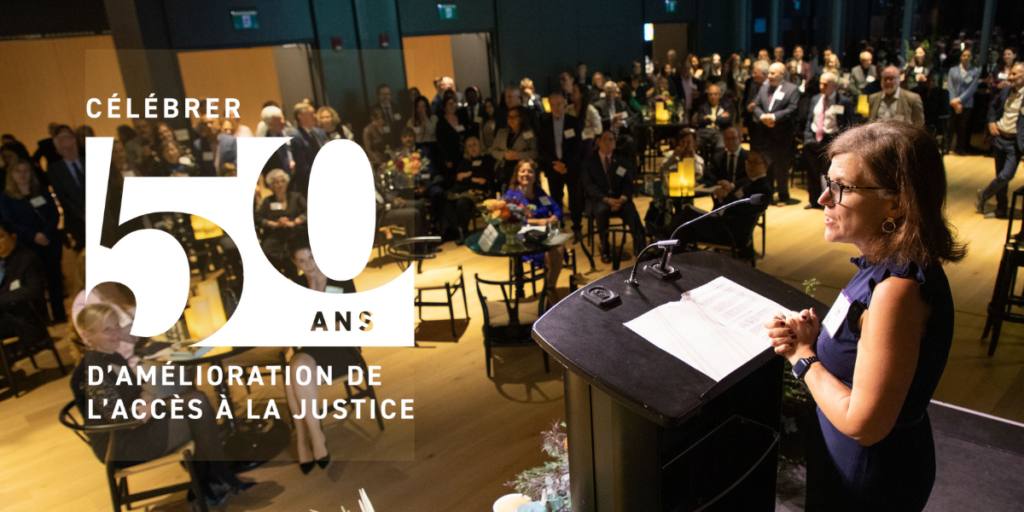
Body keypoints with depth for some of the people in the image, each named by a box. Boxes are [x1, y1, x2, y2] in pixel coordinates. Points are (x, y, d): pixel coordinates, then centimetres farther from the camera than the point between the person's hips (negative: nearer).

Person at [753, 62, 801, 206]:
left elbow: (792, 110, -12)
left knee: (781, 167, 2)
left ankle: (783, 197, 13)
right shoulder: (764, 89, 16)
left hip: (782, 135, -5)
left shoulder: (792, 89, -2)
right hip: (765, 134, 5)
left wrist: (774, 117, -21)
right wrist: (762, 116, -11)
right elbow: (757, 107, 9)